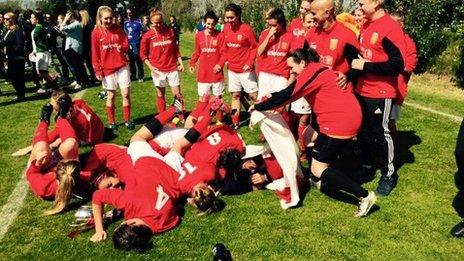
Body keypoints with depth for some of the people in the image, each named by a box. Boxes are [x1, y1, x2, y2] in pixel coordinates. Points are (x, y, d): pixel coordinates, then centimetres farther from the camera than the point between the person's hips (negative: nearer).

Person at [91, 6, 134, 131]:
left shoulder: (118, 29, 2)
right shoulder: (96, 33, -4)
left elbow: (126, 45, 4)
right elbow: (95, 54, -3)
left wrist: (122, 47, -19)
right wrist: (98, 71, -6)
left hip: (122, 66, 2)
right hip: (107, 68, -1)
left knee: (126, 94, 0)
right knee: (111, 96, 7)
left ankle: (127, 120, 12)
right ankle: (111, 122, 19)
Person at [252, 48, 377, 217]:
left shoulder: (311, 72, -13)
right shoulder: (317, 70, 18)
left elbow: (287, 96, -13)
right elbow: (291, 92, 24)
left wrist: (258, 107, -4)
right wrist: (271, 97, 19)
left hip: (341, 122, -11)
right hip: (349, 117, 11)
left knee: (318, 169, -5)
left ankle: (364, 195, -4)